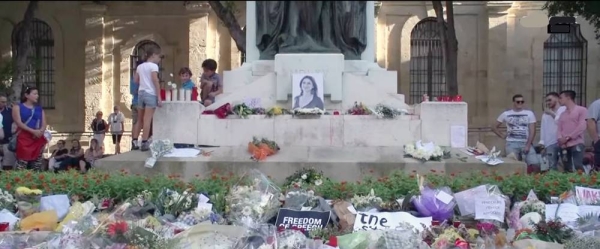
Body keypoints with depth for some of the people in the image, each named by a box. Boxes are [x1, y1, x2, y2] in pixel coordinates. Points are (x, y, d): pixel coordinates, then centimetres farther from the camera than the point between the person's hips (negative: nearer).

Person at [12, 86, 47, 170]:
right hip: (24, 138, -4)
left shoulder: (40, 109, 19)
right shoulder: (18, 107, 6)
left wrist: (40, 131, -12)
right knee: (22, 164, -13)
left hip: (38, 138, 4)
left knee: (37, 165, 2)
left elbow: (44, 124, 12)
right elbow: (19, 123, -6)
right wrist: (33, 131, -17)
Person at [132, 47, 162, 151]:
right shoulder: (153, 65, -5)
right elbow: (155, 81, -12)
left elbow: (135, 81, 11)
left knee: (140, 120, 12)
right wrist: (159, 97, -12)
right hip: (150, 94, -6)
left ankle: (134, 142, 10)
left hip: (140, 93, 6)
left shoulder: (140, 66, 15)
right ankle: (144, 143, -11)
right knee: (147, 120, -8)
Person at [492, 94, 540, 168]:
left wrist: (528, 145, -10)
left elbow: (532, 131, 1)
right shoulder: (506, 114, 8)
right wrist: (502, 136, 4)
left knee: (535, 163, -15)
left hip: (526, 143, 0)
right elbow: (494, 127, 17)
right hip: (512, 143, 0)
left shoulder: (529, 113, 7)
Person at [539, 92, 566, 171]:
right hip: (550, 144, 4)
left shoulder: (564, 110, 5)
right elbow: (543, 129, 16)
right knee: (552, 167, 0)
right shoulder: (545, 114, 18)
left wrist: (553, 114, -6)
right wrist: (542, 145, 10)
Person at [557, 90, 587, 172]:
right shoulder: (562, 114, 24)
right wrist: (560, 139, -7)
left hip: (577, 144, -5)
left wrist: (568, 137, -10)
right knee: (567, 169, -1)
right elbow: (559, 129, 14)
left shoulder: (581, 110, 6)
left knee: (578, 167, -18)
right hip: (564, 146, 5)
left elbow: (582, 127, -5)